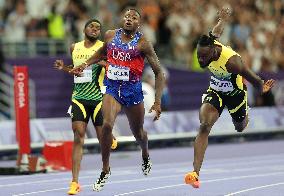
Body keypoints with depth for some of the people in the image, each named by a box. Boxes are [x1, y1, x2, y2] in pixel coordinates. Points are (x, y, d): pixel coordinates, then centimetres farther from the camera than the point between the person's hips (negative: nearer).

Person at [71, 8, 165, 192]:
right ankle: (105, 170, -11)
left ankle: (145, 156, 52)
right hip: (112, 88, 1)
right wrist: (86, 64, 11)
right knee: (107, 124, -24)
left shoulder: (142, 43, -10)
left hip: (133, 90, -1)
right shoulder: (110, 35, 1)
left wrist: (157, 102, -14)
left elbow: (159, 72, -7)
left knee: (138, 133, 16)